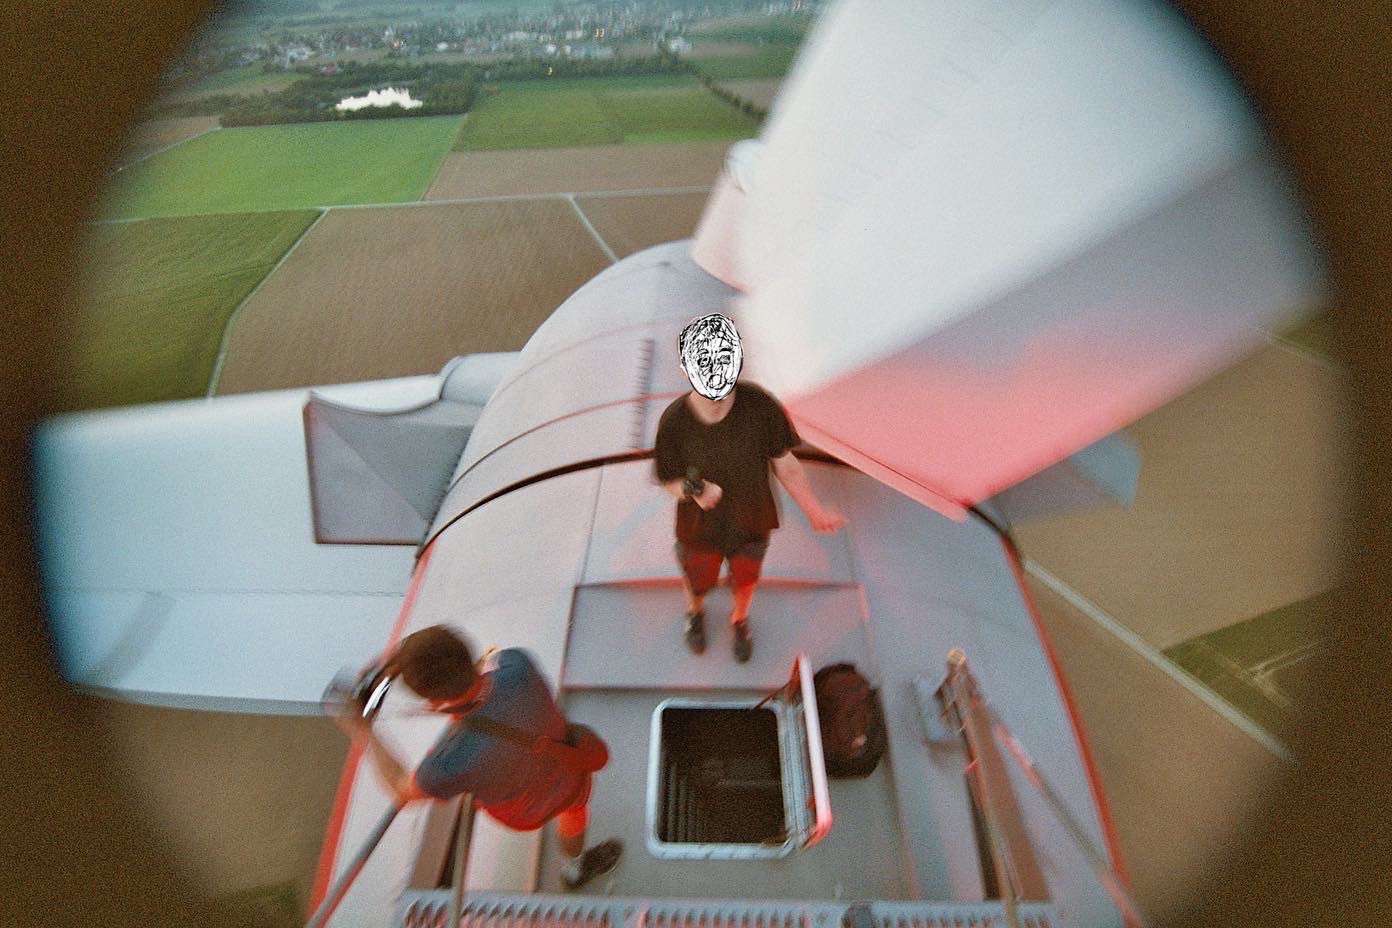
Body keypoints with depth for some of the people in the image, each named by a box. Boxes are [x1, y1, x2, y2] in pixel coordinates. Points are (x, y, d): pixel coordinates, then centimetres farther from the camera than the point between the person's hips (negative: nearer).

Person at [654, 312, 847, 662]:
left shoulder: (759, 405, -26)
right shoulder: (674, 421, -26)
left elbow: (785, 463, -13)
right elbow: (670, 480, -12)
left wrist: (814, 510, -17)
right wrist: (693, 490, -34)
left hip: (751, 522, 1)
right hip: (700, 528, 0)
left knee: (745, 582, 29)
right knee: (697, 583, 28)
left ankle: (740, 620, 66)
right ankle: (695, 613, 68)